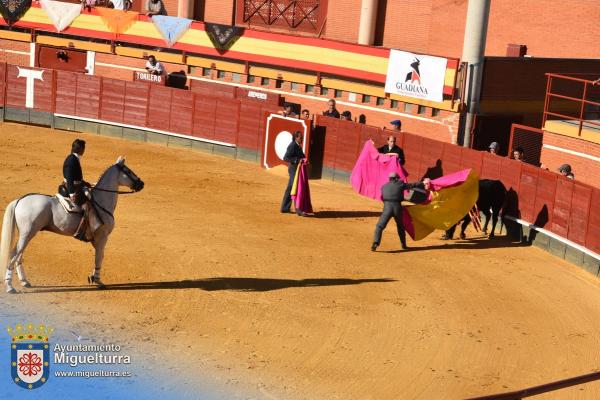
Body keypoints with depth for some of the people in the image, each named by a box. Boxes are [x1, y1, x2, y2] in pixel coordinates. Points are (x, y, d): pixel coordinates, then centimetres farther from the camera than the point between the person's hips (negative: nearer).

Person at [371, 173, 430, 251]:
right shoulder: (400, 184, 13)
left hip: (387, 207, -1)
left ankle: (375, 243, -22)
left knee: (379, 226, -1)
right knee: (400, 226, 24)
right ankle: (403, 244, 29)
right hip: (397, 207, 1)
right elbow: (413, 185, 22)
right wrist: (423, 184, 38)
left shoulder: (384, 187, 17)